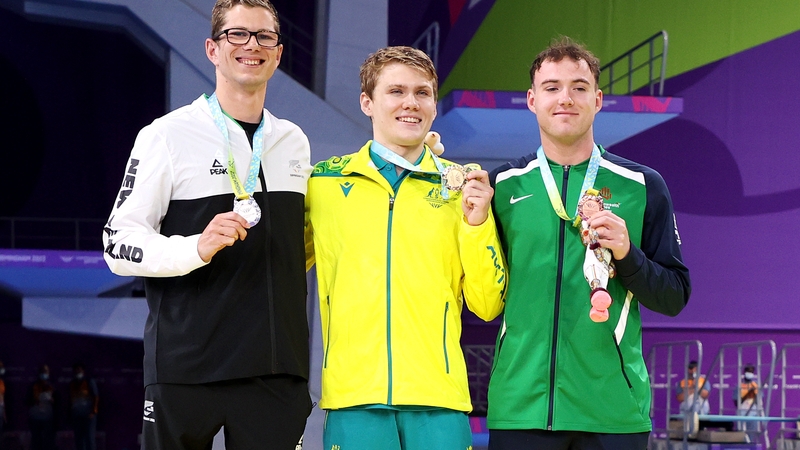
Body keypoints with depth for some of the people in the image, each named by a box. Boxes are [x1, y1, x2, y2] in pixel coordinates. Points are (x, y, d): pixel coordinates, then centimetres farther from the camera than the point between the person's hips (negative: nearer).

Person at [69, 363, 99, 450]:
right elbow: (70, 400, 16)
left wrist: (93, 411, -12)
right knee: (78, 439, 3)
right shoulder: (72, 384, 14)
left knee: (89, 437, -10)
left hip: (88, 415, -5)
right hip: (76, 416, 5)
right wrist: (70, 414, 10)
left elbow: (96, 397, -3)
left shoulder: (89, 382, 0)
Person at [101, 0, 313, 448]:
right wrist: (197, 248, -22)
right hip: (187, 368, -4)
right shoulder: (168, 135, -1)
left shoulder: (295, 142, 15)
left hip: (276, 371, 4)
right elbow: (119, 243, -7)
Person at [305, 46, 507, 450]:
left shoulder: (461, 185, 9)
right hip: (354, 394, 0)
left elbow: (488, 305, 6)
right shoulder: (324, 181, 9)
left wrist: (476, 222, -5)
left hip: (437, 396, 0)